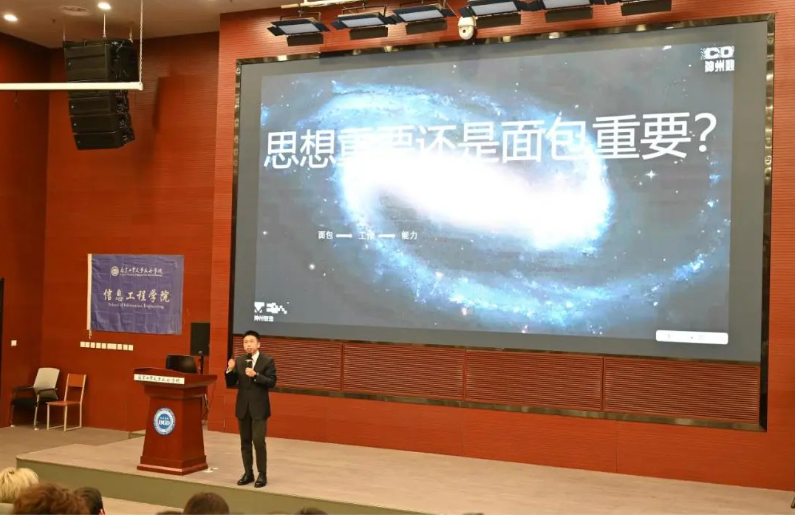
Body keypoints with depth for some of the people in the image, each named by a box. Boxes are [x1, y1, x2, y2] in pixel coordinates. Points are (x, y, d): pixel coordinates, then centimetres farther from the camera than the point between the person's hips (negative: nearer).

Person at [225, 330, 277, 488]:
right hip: (243, 407, 4)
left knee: (258, 441, -9)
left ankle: (262, 474, 2)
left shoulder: (268, 361, -4)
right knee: (245, 442, 10)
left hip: (259, 408, -4)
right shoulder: (239, 362, 7)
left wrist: (256, 375, -23)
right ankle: (248, 473, 20)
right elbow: (230, 384, 6)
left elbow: (272, 382, -11)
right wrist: (230, 370, -12)